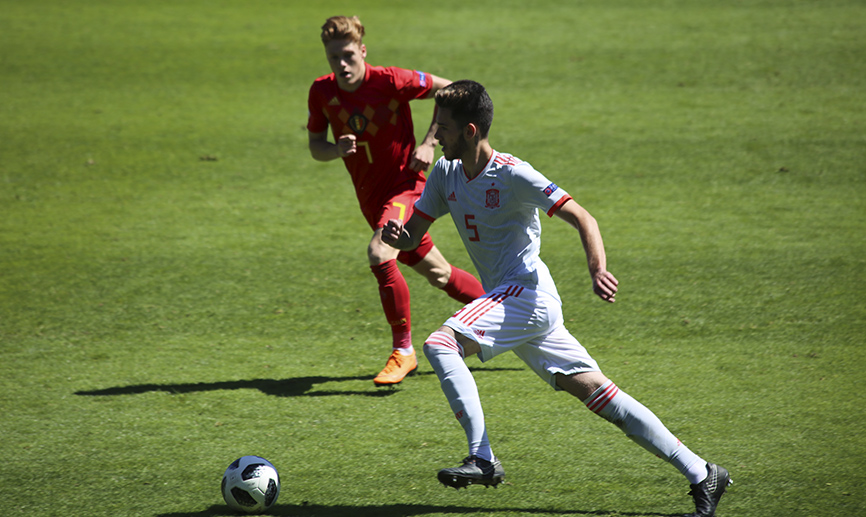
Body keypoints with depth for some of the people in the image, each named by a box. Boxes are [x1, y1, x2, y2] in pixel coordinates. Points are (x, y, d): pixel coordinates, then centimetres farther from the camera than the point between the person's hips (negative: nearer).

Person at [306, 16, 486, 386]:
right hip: (371, 198, 7)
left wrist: (429, 143, -14)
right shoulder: (322, 92, -5)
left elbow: (448, 90, -8)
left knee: (379, 255, -30)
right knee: (436, 274, 17)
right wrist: (337, 149, -19)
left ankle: (403, 351, -16)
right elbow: (315, 146, 4)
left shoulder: (390, 81, -19)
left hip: (405, 185, -7)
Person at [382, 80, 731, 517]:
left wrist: (598, 269, -35)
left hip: (525, 292, -8)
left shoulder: (513, 175, -15)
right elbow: (413, 234, 13)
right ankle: (701, 474, 6)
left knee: (439, 345, -21)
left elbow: (581, 217, -18)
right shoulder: (446, 174, 8)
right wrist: (396, 235, -12)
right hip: (509, 302, 8)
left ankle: (483, 459, -20)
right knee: (596, 392, 4)